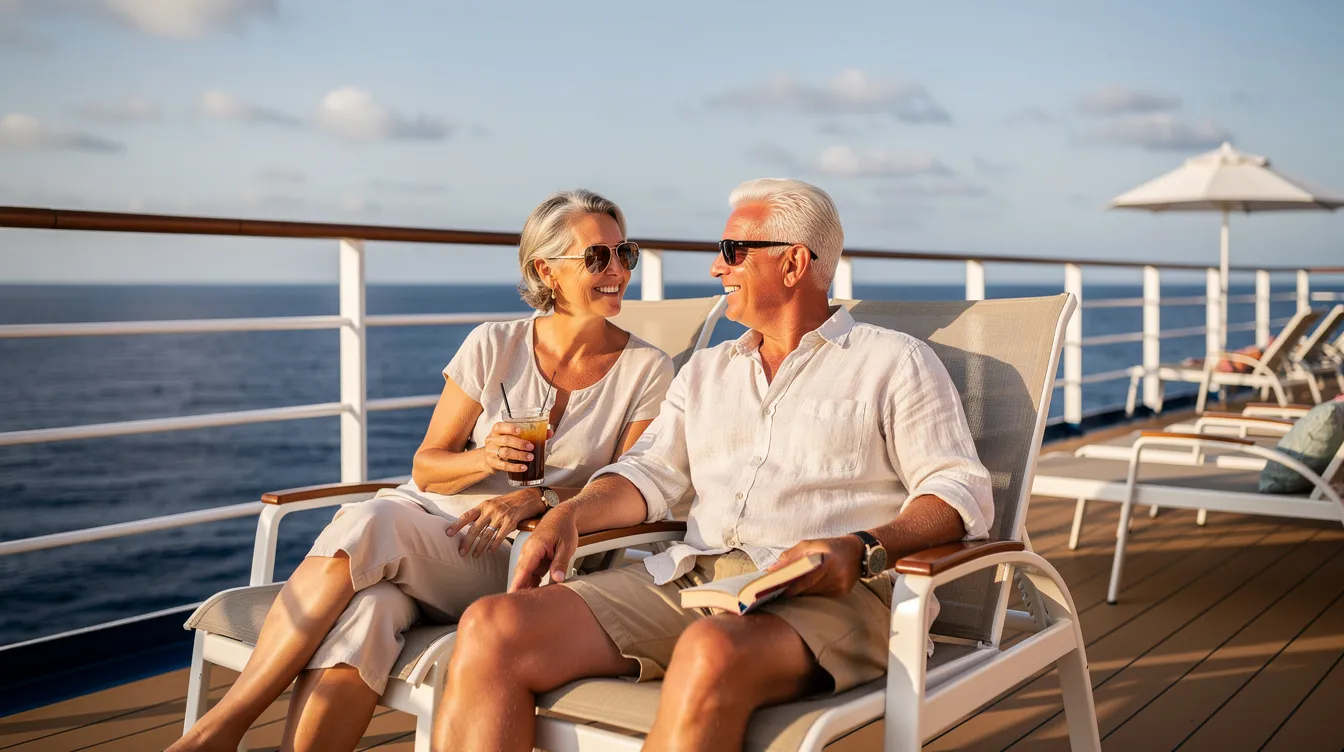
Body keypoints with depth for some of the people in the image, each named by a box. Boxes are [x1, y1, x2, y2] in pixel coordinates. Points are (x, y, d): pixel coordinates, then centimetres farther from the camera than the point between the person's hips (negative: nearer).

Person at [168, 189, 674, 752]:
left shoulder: (646, 371, 3)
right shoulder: (493, 346, 6)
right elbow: (425, 468, 8)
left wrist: (536, 500, -19)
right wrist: (483, 458, -15)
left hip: (516, 559, -2)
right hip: (425, 517, 2)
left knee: (368, 526, -32)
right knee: (364, 605, -35)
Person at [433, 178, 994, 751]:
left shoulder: (895, 363, 10)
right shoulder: (706, 371, 27)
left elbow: (963, 492, 1)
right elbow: (651, 471, 17)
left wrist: (862, 550, -17)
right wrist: (568, 516, -3)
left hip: (822, 595, -5)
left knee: (712, 656, -41)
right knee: (491, 629, -17)